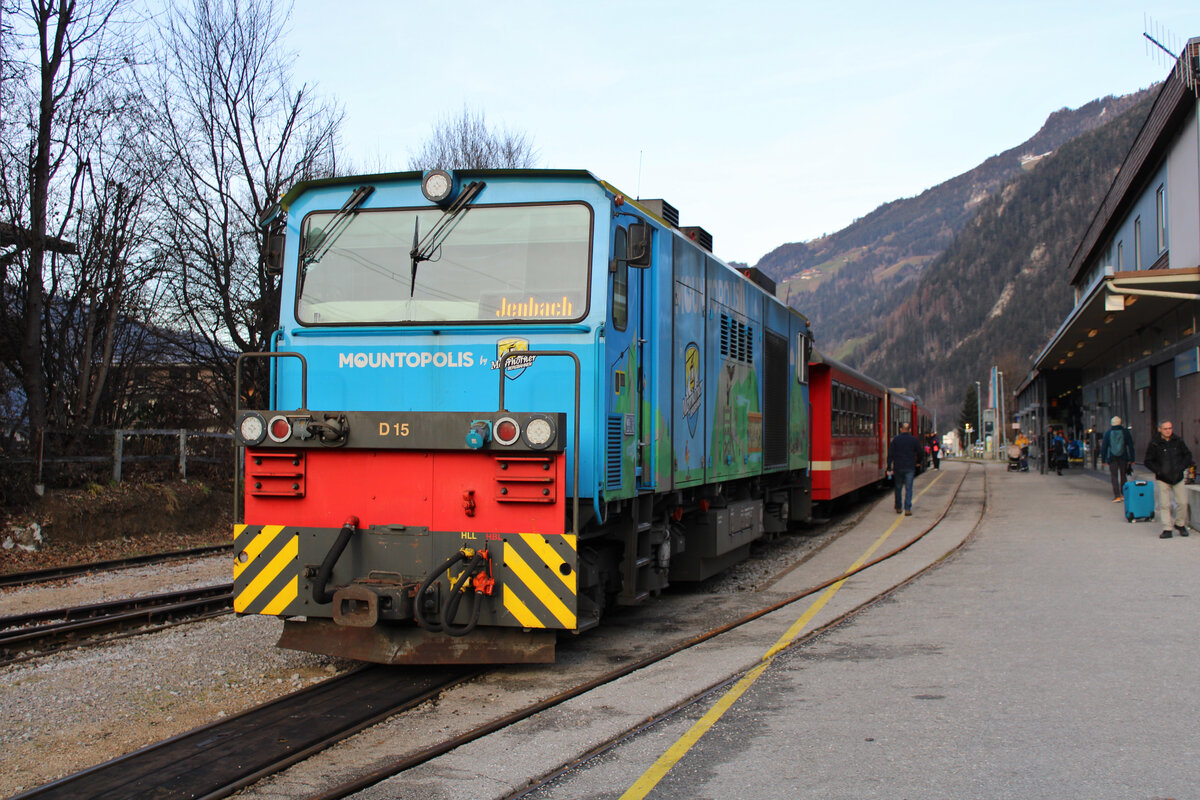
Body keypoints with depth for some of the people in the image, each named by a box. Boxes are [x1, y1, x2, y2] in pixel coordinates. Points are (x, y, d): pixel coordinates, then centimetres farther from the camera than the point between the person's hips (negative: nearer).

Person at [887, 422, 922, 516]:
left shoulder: (895, 439, -2)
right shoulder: (914, 440, -2)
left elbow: (890, 454, -5)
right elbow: (920, 453, 3)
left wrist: (889, 468, -3)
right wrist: (916, 462, 24)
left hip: (898, 467, 1)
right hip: (910, 468, -1)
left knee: (898, 488, 15)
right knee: (908, 489, 1)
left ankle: (898, 508, 23)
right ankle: (907, 509, -8)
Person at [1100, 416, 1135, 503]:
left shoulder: (1108, 433, 0)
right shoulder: (1126, 432, 0)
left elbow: (1104, 447, 2)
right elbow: (1131, 446, 0)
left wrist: (1103, 459, 9)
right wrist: (1132, 459, 4)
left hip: (1112, 458, -1)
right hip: (1123, 457, 1)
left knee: (1114, 477, 2)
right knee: (1123, 476, 14)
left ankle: (1117, 496, -6)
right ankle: (1123, 494, 18)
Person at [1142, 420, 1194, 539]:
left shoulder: (1178, 441, 4)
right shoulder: (1154, 444, -5)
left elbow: (1188, 455, 14)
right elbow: (1148, 461, -1)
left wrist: (1182, 467, -1)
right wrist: (1159, 470, -13)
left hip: (1178, 478, 3)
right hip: (1162, 479, -2)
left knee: (1182, 502, 0)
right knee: (1164, 505, -4)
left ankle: (1180, 524, 22)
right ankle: (1167, 529, 2)